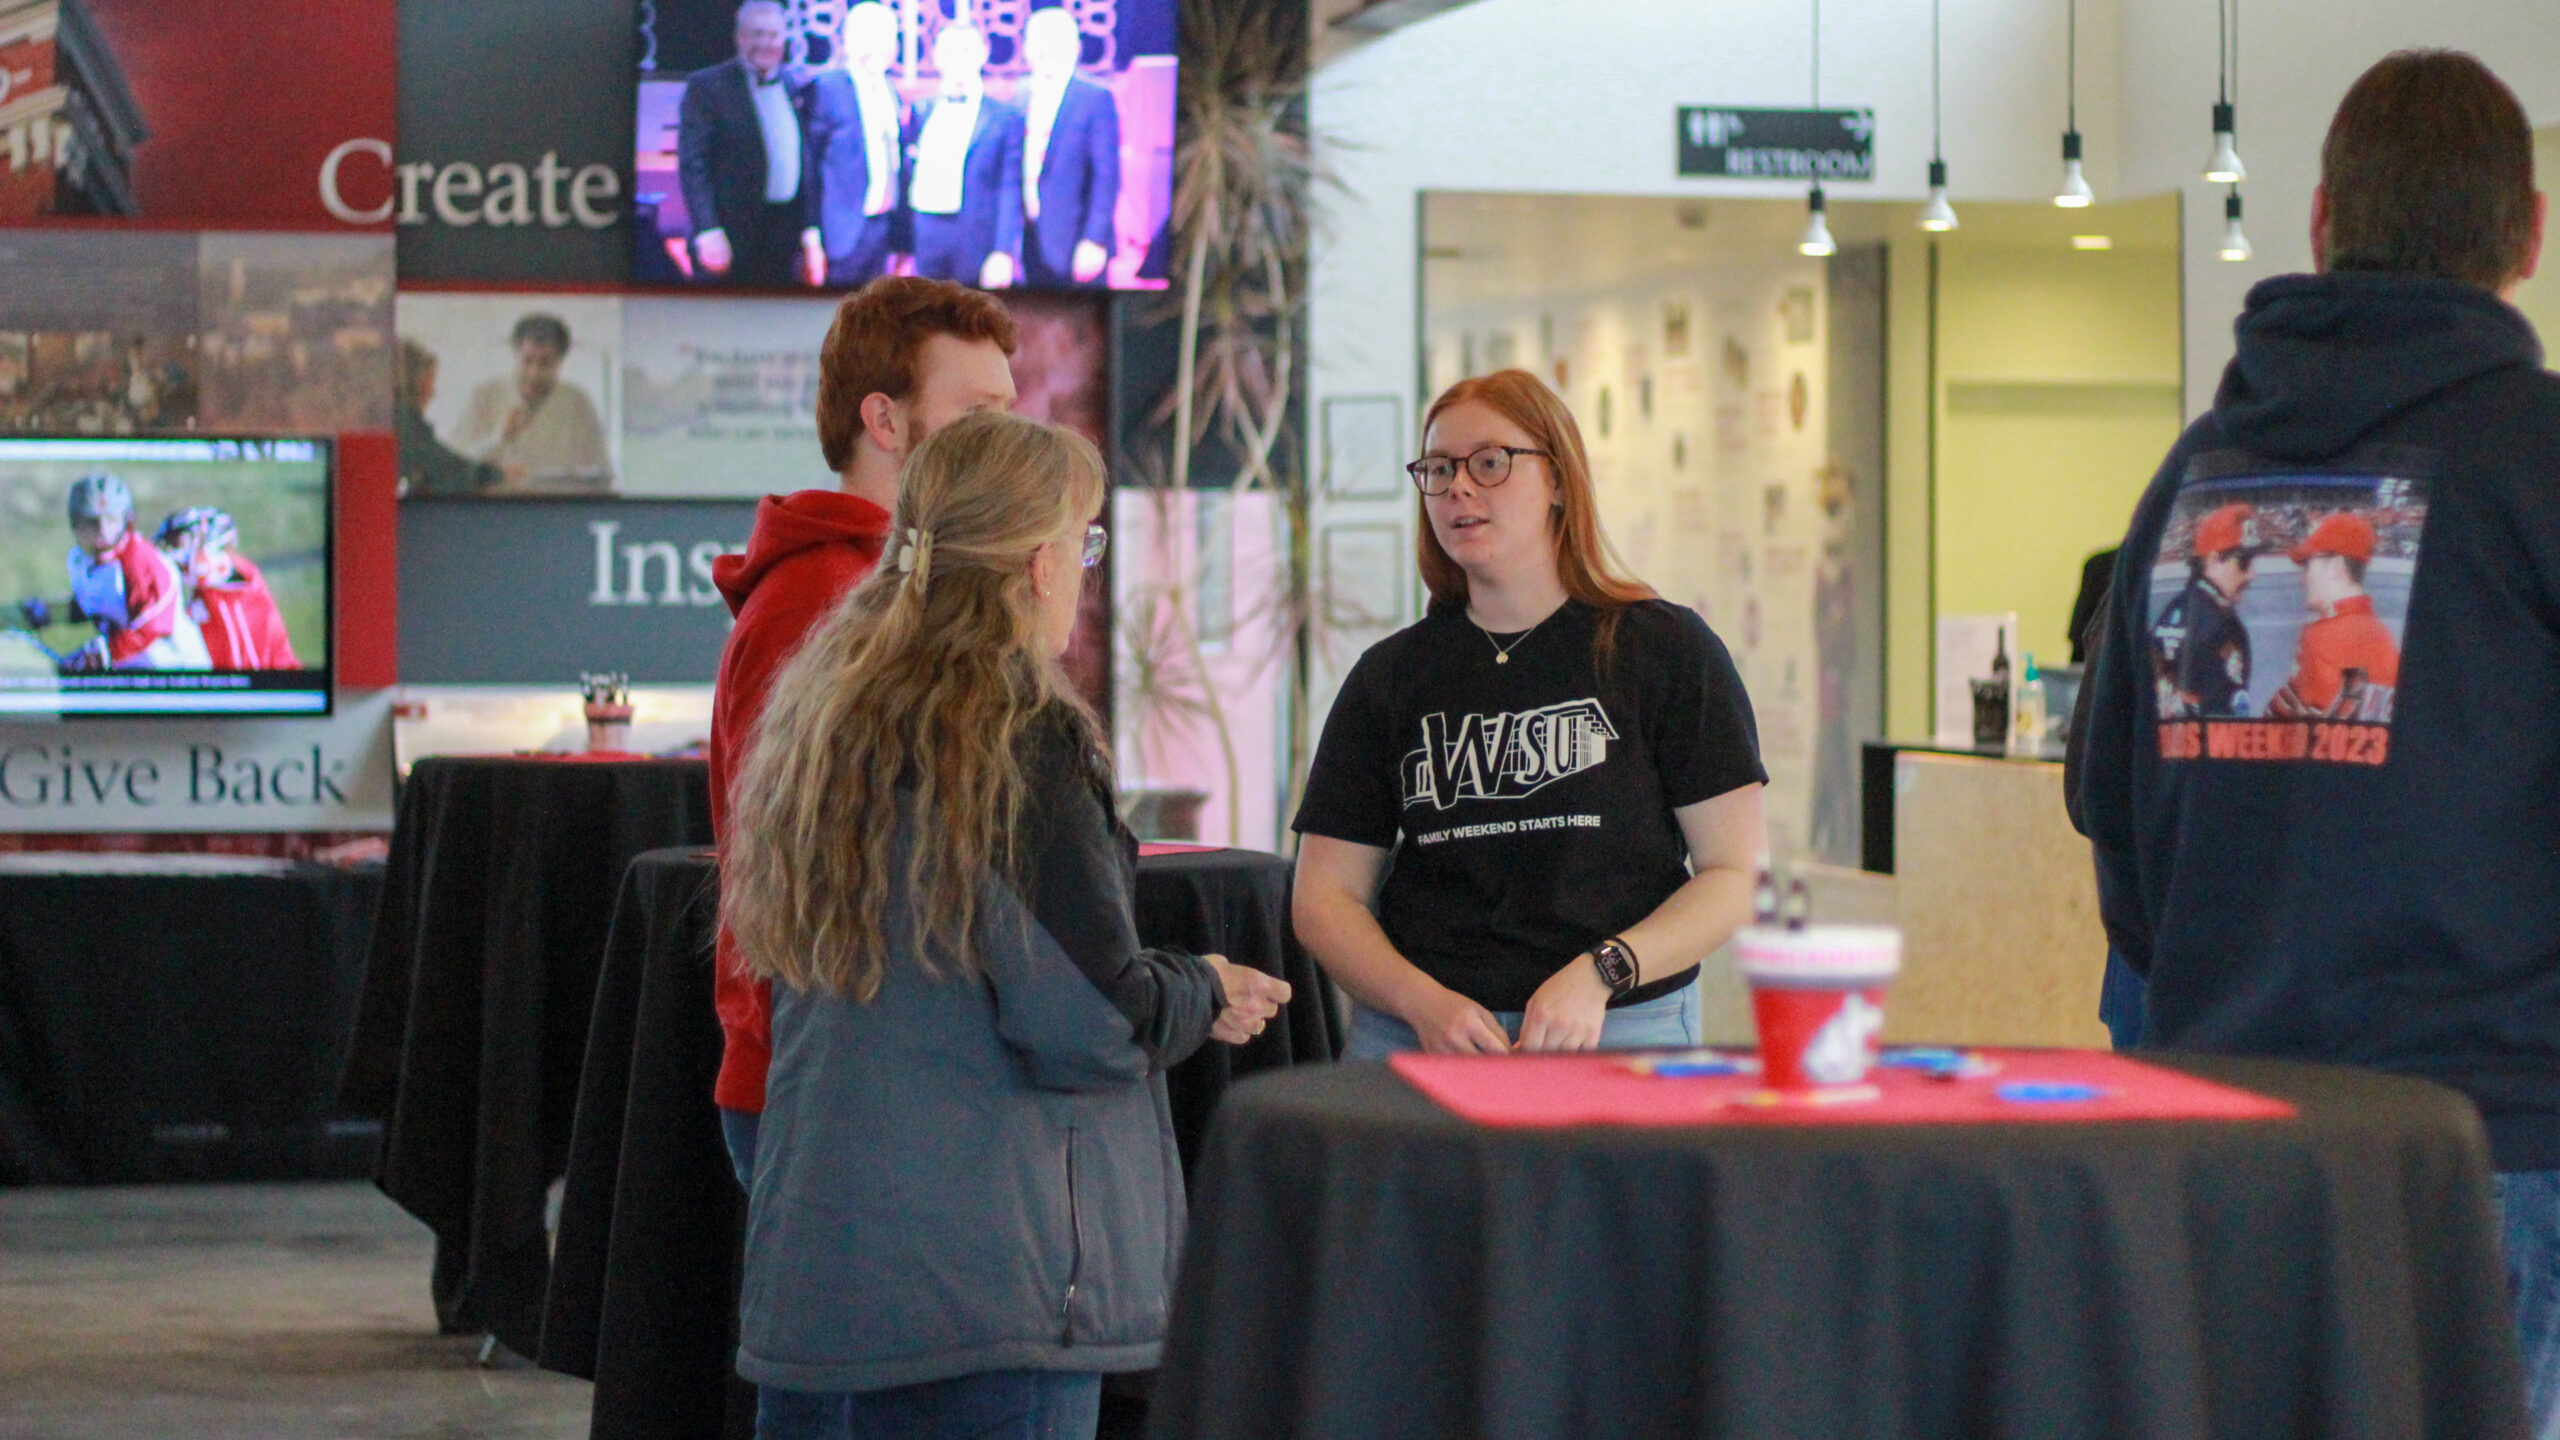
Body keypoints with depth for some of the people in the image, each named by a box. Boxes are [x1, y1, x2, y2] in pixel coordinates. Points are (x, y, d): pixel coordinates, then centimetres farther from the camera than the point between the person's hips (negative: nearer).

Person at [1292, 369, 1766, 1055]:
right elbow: (1325, 897, 11)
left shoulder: (1667, 649, 5)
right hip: (1416, 1042, 2)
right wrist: (1425, 1003, -8)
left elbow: (1735, 874, 3)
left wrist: (1601, 974, -13)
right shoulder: (1391, 675, 13)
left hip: (1623, 1032, -2)